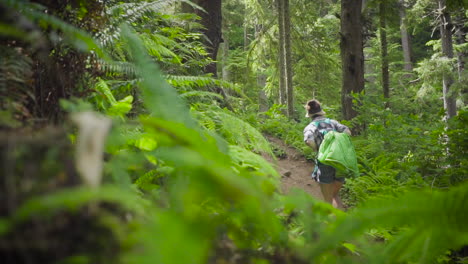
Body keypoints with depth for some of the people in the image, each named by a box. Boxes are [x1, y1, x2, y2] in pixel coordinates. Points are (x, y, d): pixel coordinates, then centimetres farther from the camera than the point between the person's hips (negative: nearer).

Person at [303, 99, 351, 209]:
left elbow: (309, 141, -20)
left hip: (325, 163, -4)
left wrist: (318, 150, -3)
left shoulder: (310, 127, 1)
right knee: (335, 195, 23)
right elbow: (347, 131, -2)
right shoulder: (332, 122, 13)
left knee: (328, 199, 10)